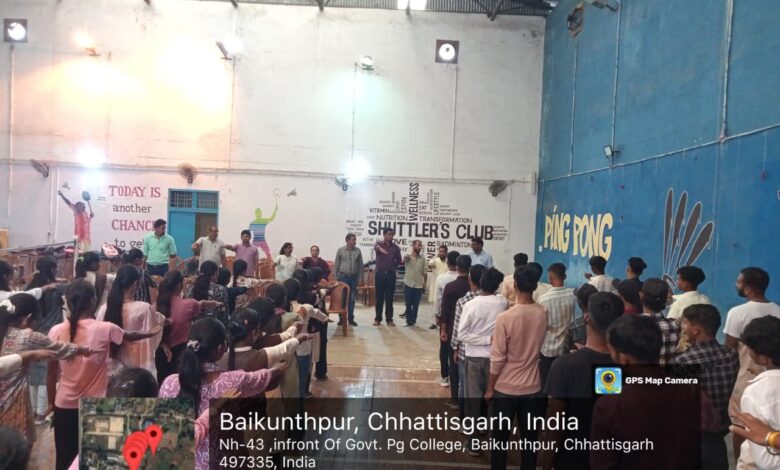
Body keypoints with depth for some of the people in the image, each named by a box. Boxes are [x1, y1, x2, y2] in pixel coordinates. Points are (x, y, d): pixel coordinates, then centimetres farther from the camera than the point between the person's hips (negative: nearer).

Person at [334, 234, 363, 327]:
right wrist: (336, 277, -1)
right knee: (342, 299, 2)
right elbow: (336, 265, 2)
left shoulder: (358, 251, 3)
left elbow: (360, 265, 6)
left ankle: (351, 318, 14)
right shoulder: (340, 250, -1)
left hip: (354, 277, 2)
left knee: (352, 299, 6)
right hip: (343, 277, -1)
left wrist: (360, 278, 2)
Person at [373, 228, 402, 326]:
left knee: (389, 298, 4)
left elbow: (399, 261, 16)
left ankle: (389, 319, 9)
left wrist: (392, 266, 3)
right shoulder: (379, 244, -1)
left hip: (391, 274, 2)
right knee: (379, 297, 4)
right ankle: (377, 319, 11)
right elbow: (375, 247, -27)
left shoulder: (395, 247, 7)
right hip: (380, 274, -2)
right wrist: (379, 248, -49)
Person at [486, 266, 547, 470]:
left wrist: (490, 388, -3)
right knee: (530, 438, 16)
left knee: (500, 438, 11)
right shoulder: (543, 314, -7)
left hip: (505, 388, -4)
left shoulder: (505, 317, -21)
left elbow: (497, 358, -16)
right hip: (532, 387, 4)